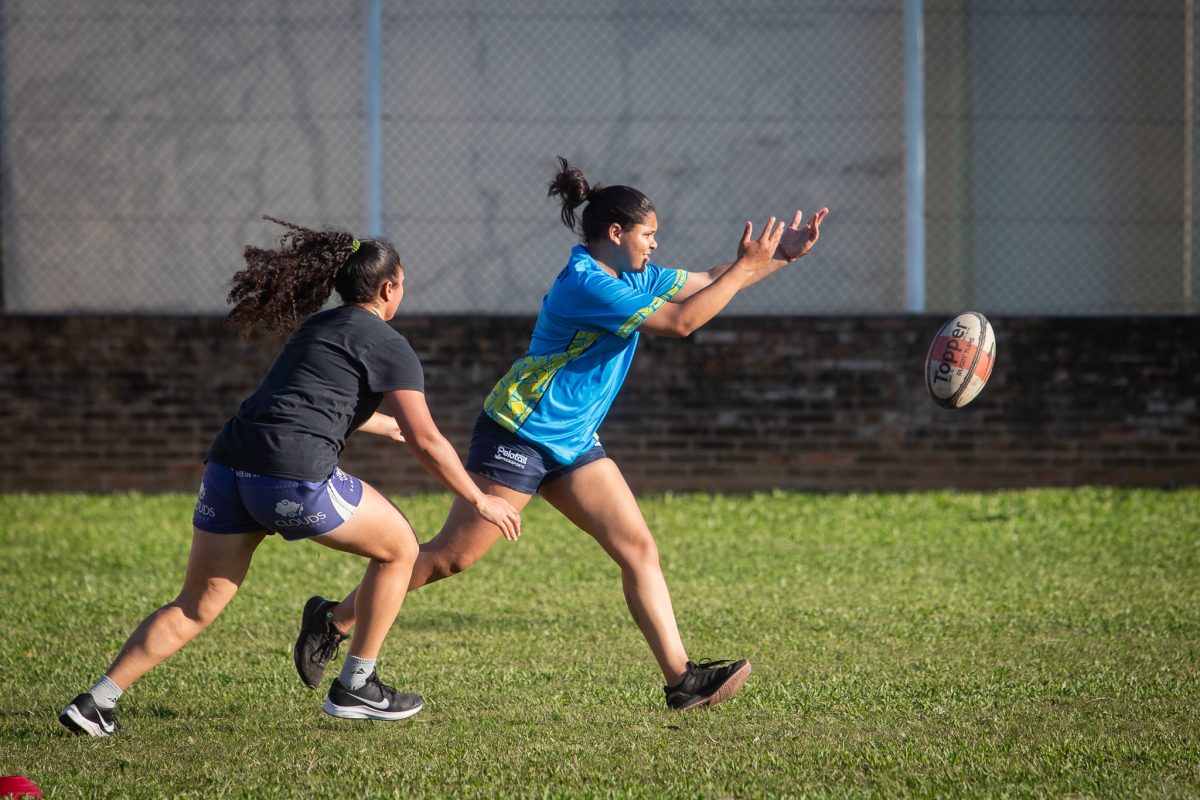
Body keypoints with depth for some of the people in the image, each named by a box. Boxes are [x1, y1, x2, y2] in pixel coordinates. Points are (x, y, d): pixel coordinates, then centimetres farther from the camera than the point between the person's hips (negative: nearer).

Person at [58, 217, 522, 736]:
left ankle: (95, 702, -1)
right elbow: (428, 445, 1)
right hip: (295, 478, -7)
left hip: (227, 465, 7)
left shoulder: (317, 328, 28)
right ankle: (355, 688, 21)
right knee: (398, 548, 16)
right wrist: (480, 502, 12)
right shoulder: (389, 347, 5)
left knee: (195, 607, 12)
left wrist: (394, 426, 62)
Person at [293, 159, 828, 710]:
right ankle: (333, 621, 8)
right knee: (450, 557, -5)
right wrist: (745, 270, -17)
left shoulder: (632, 278, 9)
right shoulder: (585, 284, -21)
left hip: (573, 444, 9)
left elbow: (706, 284, 16)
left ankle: (682, 679, -3)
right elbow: (681, 321, -23)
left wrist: (779, 256, 6)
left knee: (639, 549, -1)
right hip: (519, 434, -9)